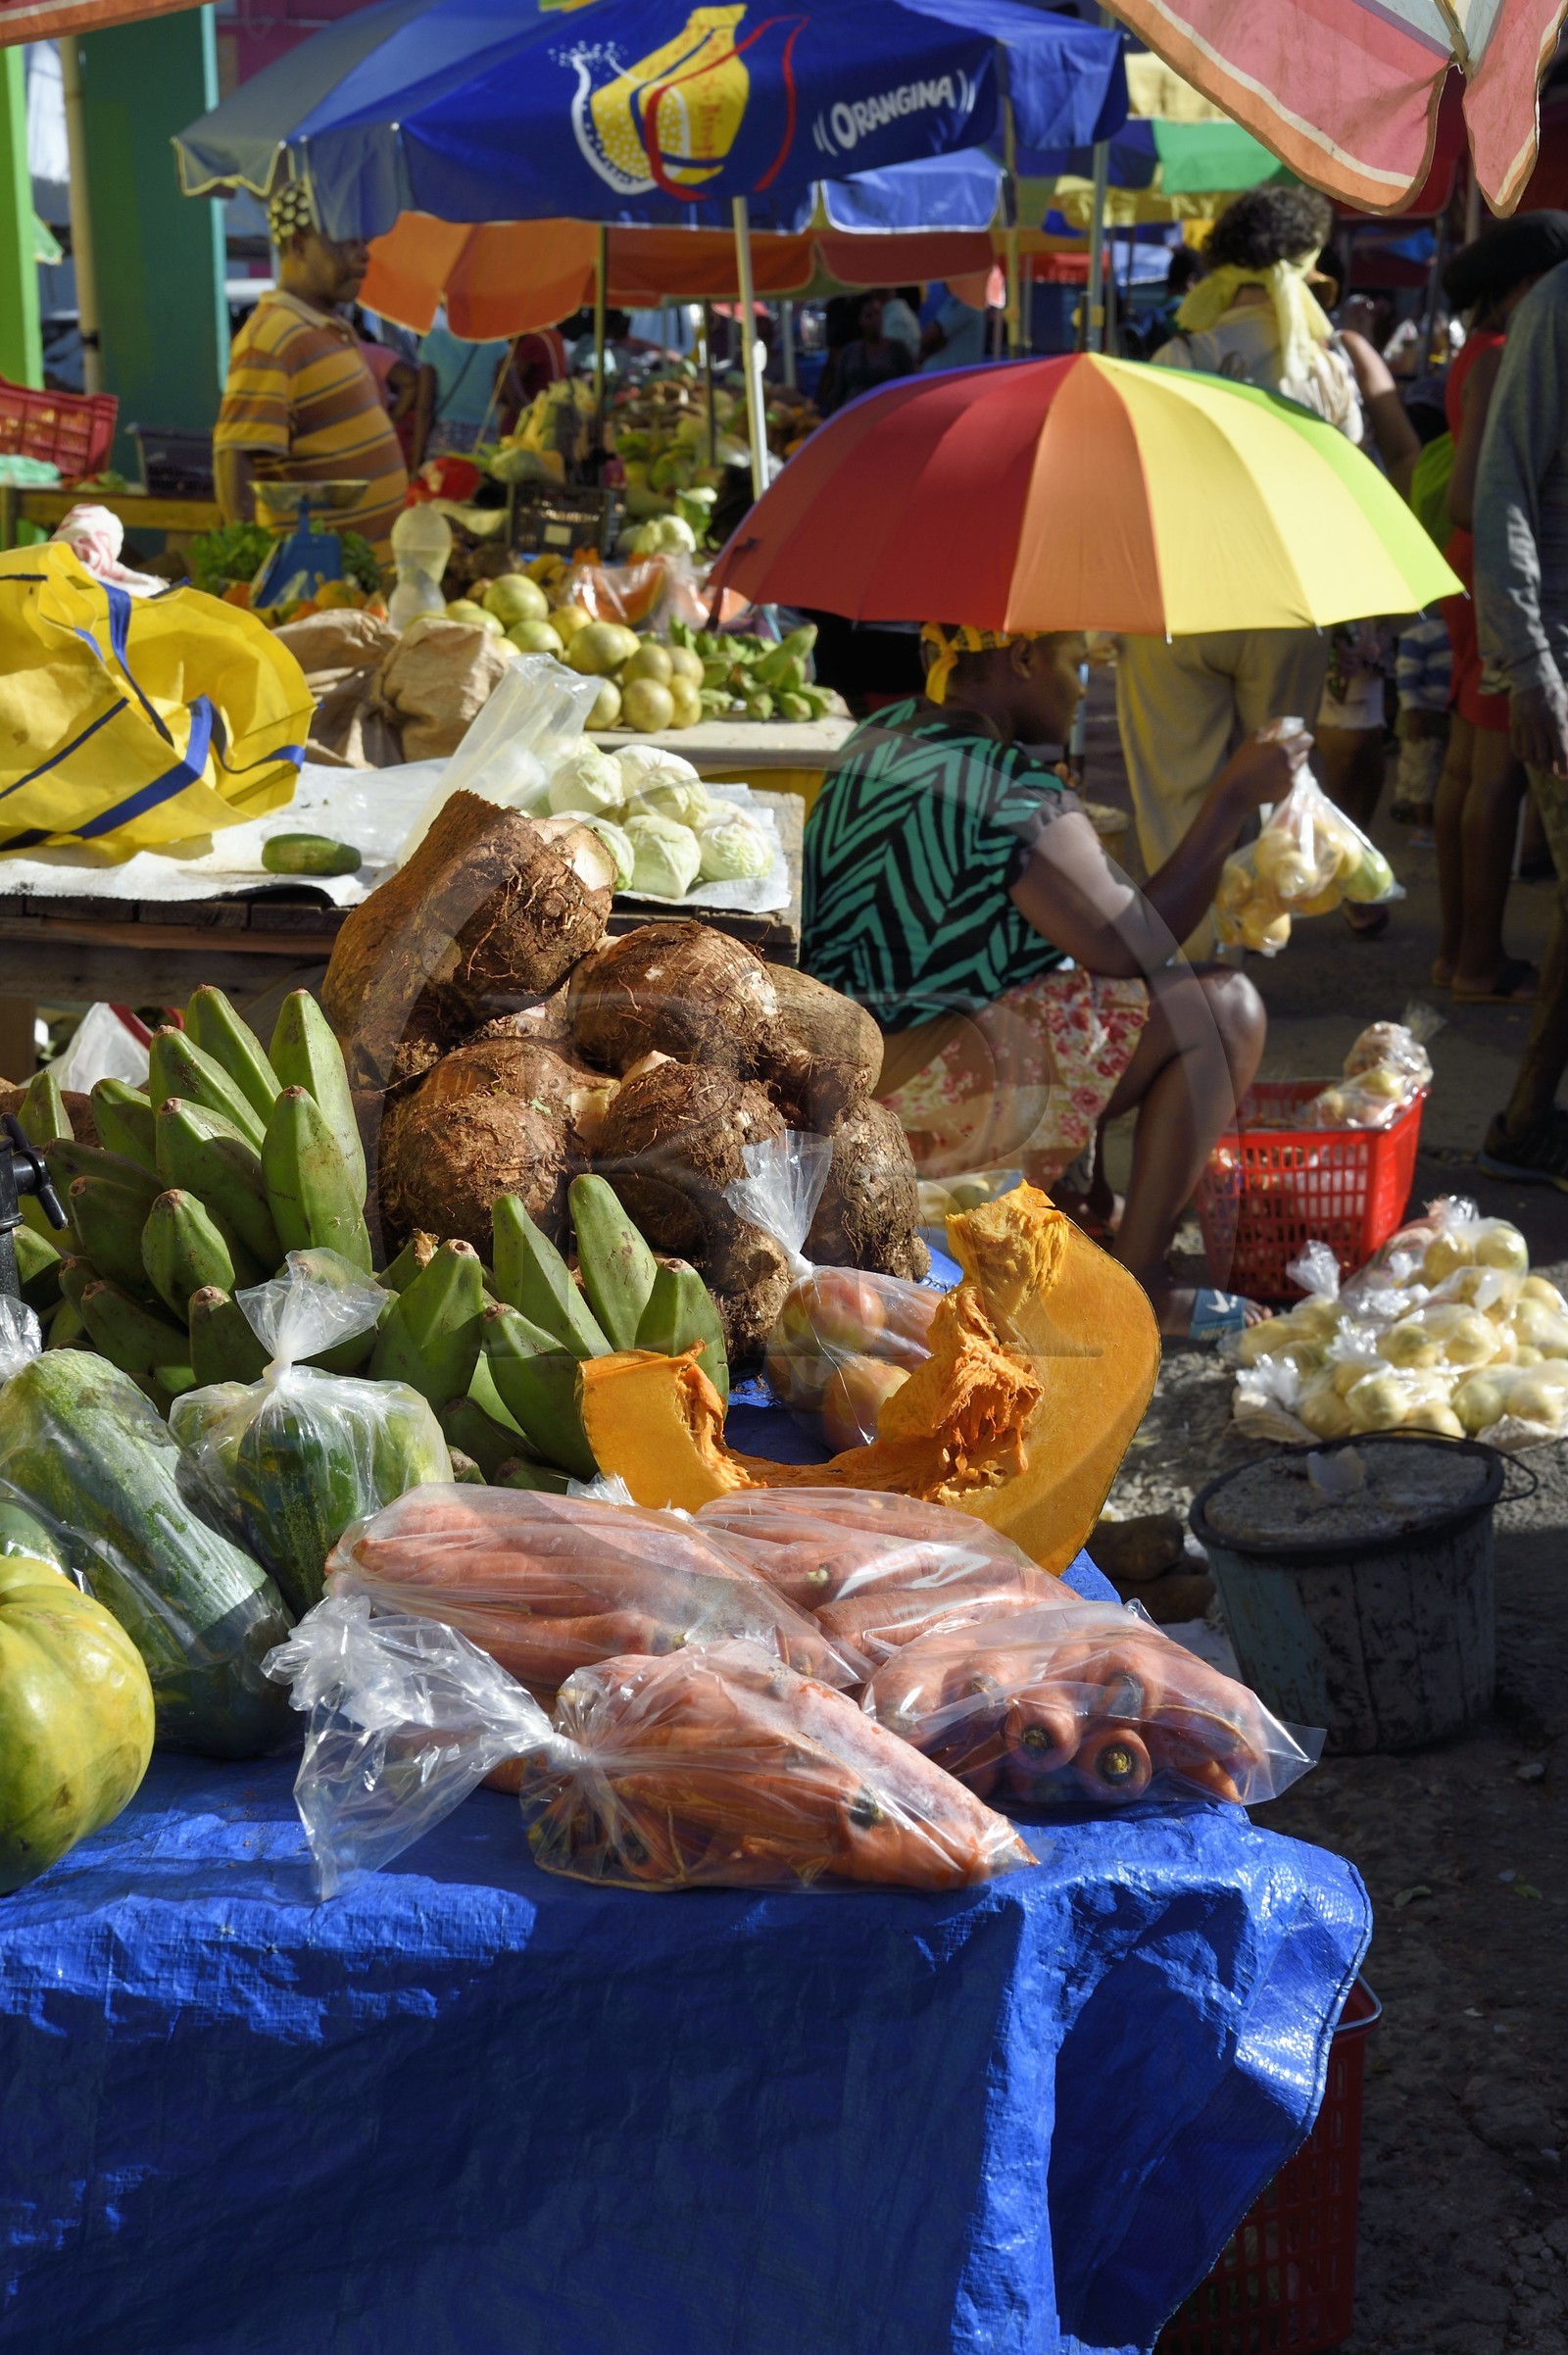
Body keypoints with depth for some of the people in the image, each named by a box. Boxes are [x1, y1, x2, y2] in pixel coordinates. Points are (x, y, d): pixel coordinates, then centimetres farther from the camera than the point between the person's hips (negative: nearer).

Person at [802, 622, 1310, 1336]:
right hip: (918, 1102, -10)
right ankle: (1138, 1285, -2)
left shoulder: (885, 736, 11)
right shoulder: (1006, 788, -18)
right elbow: (1134, 947, -15)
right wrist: (1231, 800, -8)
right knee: (1222, 1009, -7)